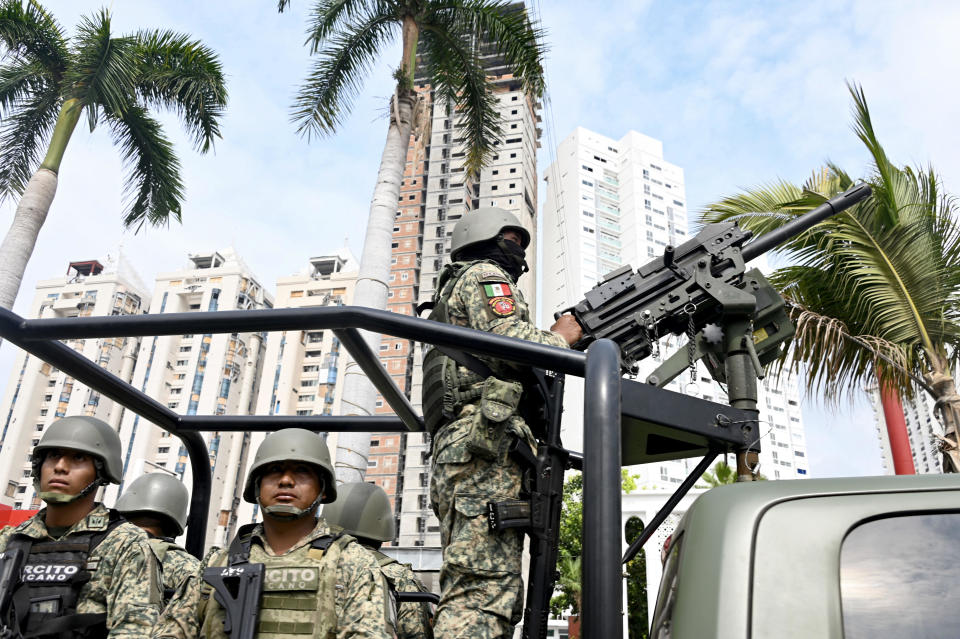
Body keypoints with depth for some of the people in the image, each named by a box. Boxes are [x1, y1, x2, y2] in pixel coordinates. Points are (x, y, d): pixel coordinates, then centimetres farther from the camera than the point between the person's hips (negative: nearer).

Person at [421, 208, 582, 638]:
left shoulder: (453, 291, 38)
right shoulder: (485, 275, 8)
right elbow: (505, 340, -11)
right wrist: (560, 337, 6)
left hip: (456, 454, 10)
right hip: (485, 446, -10)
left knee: (469, 599, 5)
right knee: (484, 592, -19)